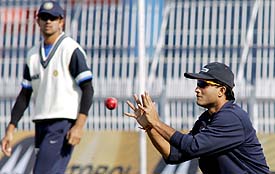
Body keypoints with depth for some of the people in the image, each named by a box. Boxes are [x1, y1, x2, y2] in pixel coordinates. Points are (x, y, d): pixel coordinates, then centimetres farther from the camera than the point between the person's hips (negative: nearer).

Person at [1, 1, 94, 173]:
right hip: (41, 125, 7)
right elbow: (25, 95, 17)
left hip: (63, 124, -7)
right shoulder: (33, 54, 15)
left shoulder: (71, 50, -5)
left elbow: (88, 89, -11)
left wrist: (79, 125, -21)